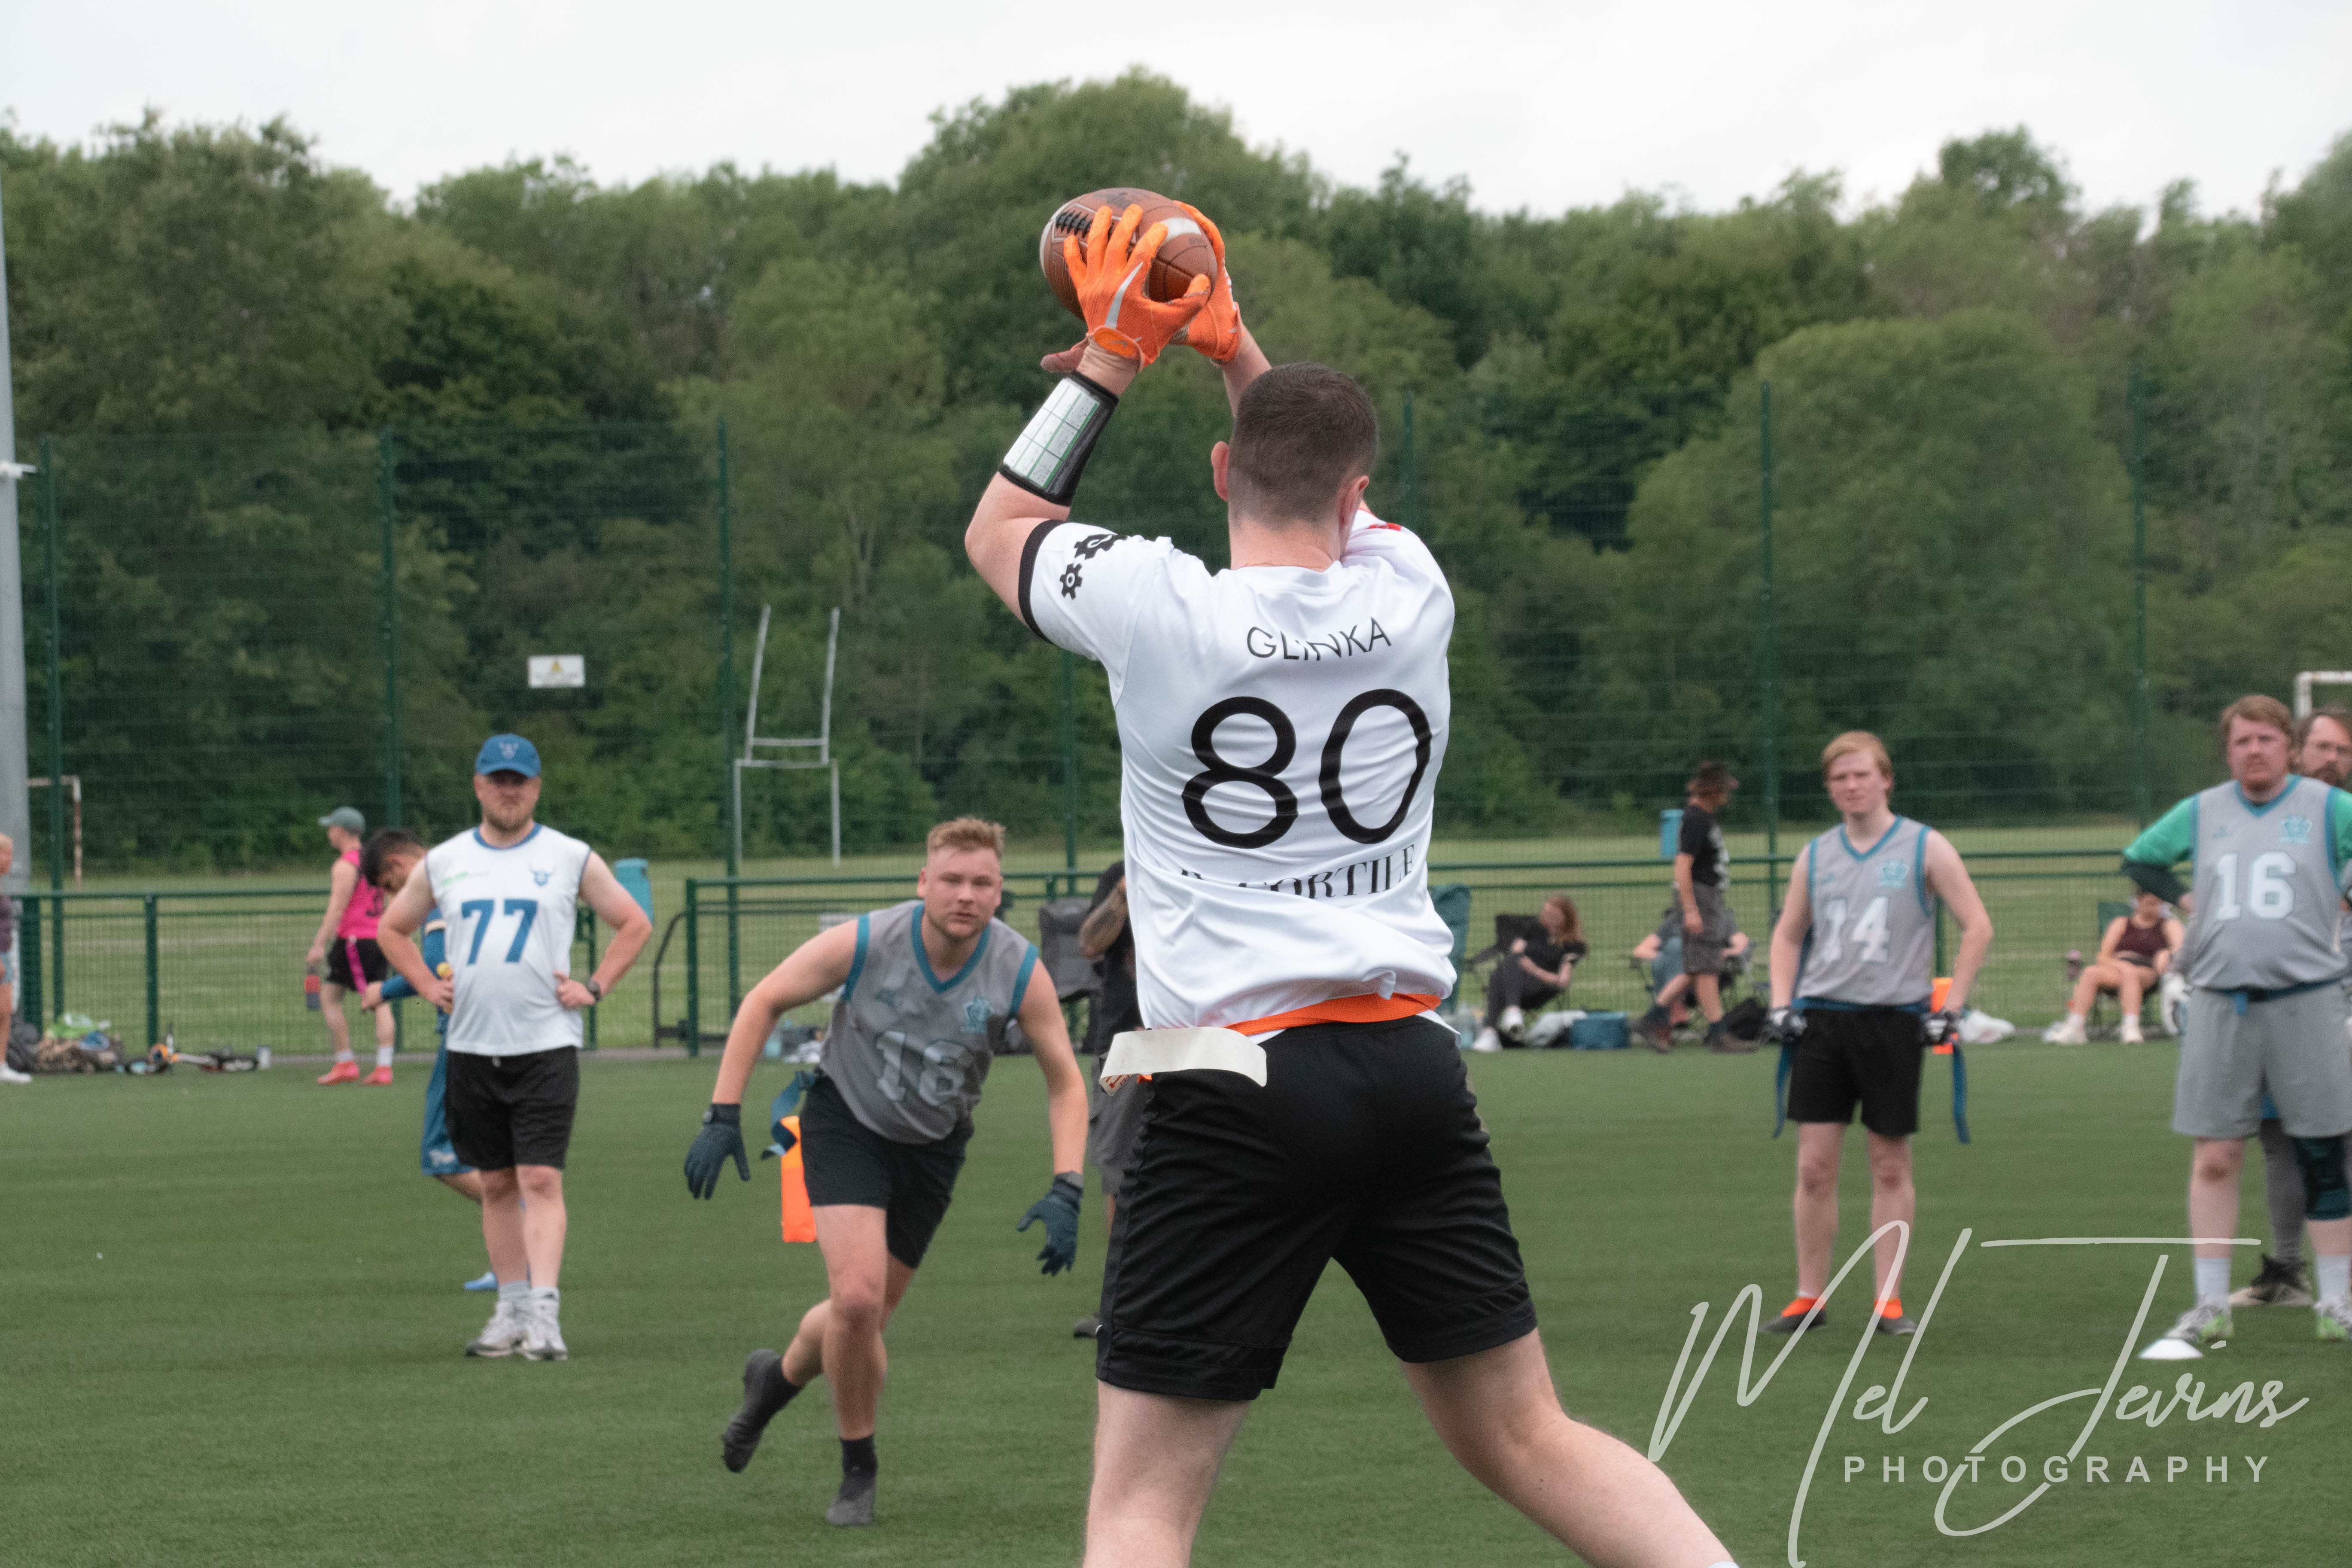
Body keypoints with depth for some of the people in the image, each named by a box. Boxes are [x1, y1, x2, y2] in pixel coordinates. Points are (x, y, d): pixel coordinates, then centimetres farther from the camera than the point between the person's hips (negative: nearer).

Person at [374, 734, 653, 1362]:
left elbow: (634, 924, 11)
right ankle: (512, 1310, 14)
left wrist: (593, 988, 0)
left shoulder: (570, 858, 3)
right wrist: (428, 987, 8)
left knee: (541, 1180, -12)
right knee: (497, 1185, 7)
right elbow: (392, 928, 22)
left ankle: (544, 1312, -17)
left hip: (546, 1045, -3)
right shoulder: (444, 861, 9)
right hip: (471, 1046, 3)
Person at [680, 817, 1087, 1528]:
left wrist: (1066, 1193, -20)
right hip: (846, 1123, -3)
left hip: (933, 1144, 3)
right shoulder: (863, 943, -24)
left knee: (863, 1315, 6)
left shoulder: (1021, 971, -19)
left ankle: (779, 1375, 42)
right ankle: (858, 1471, 3)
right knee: (858, 1297, -19)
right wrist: (723, 1116, -15)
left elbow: (1065, 1083, -9)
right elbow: (763, 1003, -10)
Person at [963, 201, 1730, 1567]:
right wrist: (1229, 340, 33)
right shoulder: (1410, 596, 5)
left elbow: (999, 528, 16)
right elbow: (1333, 505, 31)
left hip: (1234, 1080, -4)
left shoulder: (1154, 607, -6)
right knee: (1528, 1438, 12)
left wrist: (1110, 363, 21)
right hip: (1414, 1067, 4)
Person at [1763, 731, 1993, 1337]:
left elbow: (1977, 927, 0)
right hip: (1822, 1016, 3)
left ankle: (1889, 1300, 8)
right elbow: (1788, 935, 21)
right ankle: (1810, 1298, 7)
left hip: (1893, 1020, -3)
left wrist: (1951, 1008, -6)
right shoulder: (1816, 856, 10)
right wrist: (1782, 1004, 6)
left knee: (1891, 1167, 2)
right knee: (1814, 1166, -1)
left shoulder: (1925, 848, -1)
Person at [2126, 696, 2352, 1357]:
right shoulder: (2201, 813, 11)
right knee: (2215, 1158, 0)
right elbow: (2138, 860, 24)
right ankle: (2209, 1308, 6)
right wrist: (2185, 899, 10)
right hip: (2219, 1000, 2)